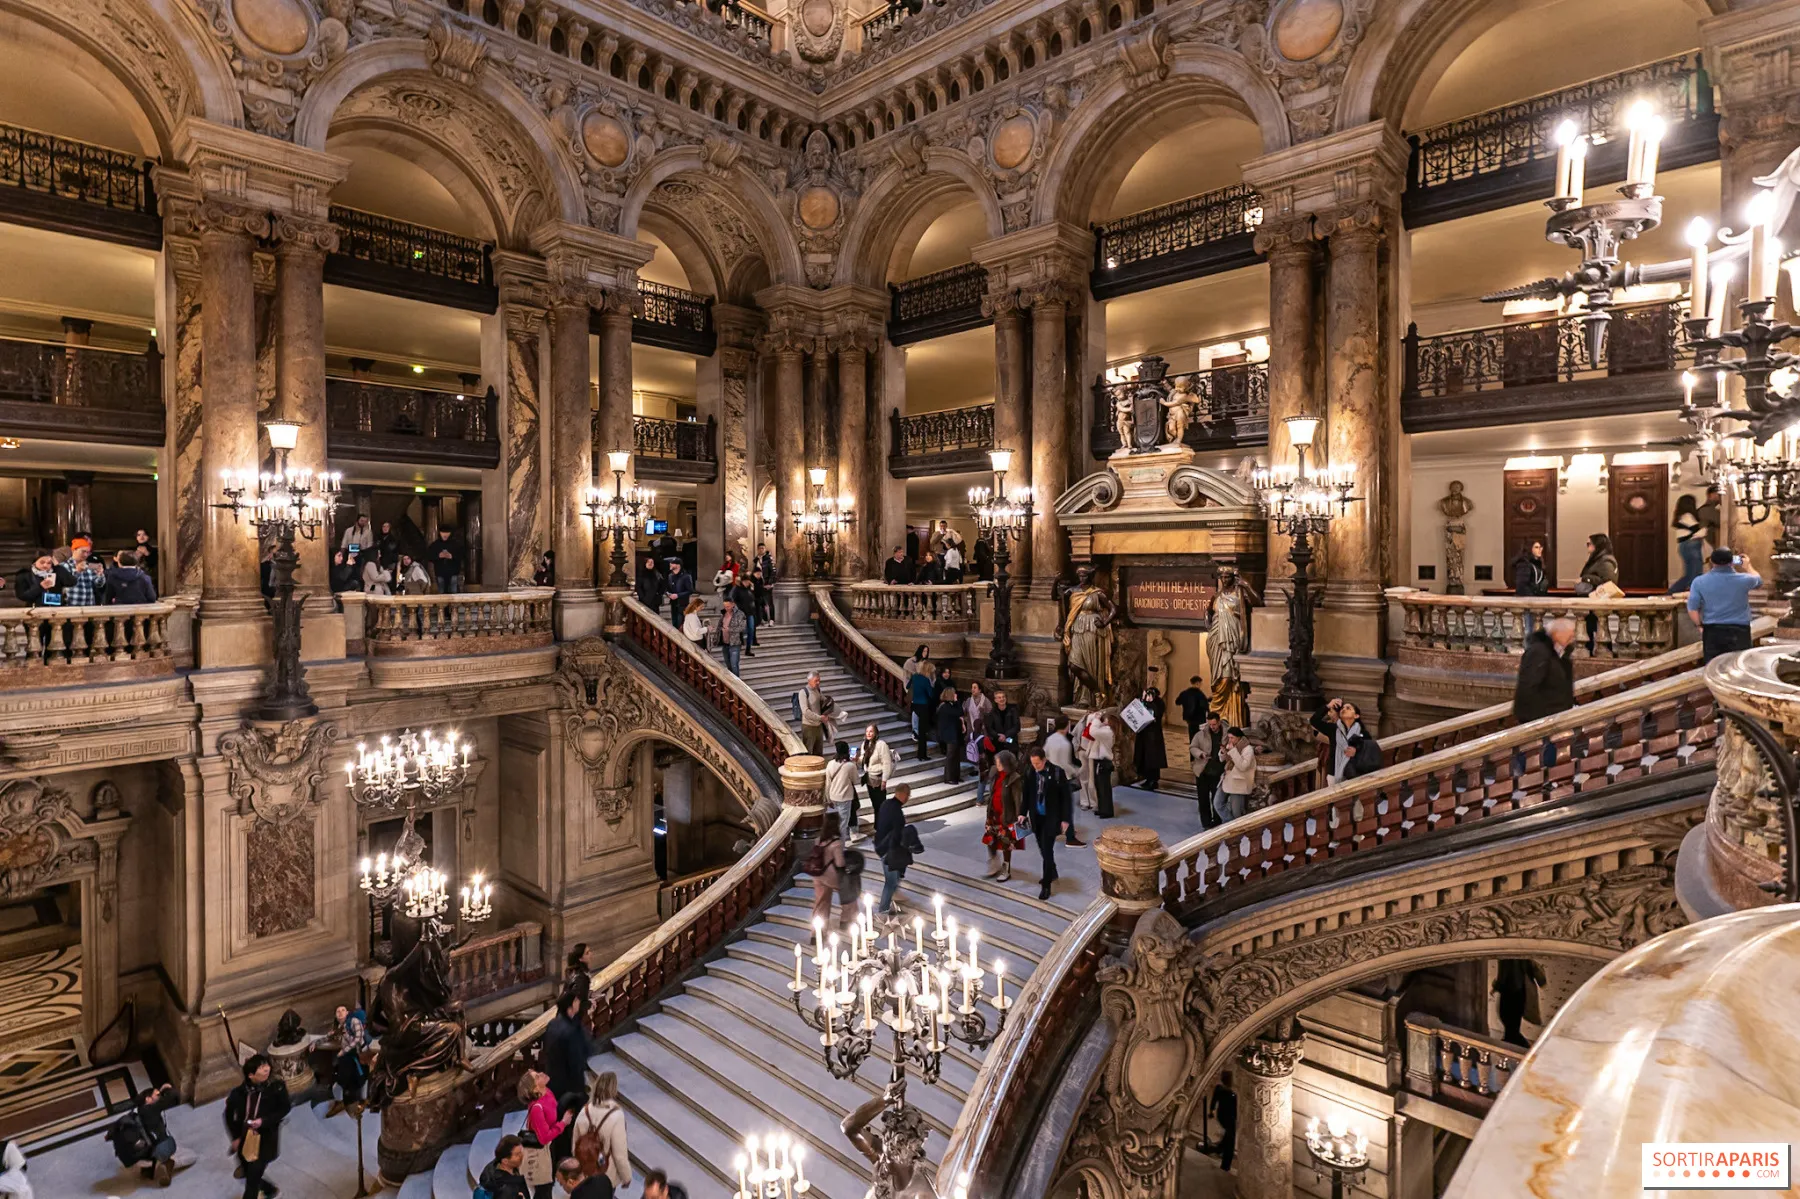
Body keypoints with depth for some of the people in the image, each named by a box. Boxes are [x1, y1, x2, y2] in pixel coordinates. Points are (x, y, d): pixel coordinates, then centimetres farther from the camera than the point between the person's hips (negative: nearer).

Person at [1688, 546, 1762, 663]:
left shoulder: (1699, 582, -8)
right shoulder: (1743, 580, -6)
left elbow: (1692, 609, -8)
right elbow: (1758, 580, 20)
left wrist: (1700, 625, 8)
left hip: (1712, 631, 0)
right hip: (1738, 631, 0)